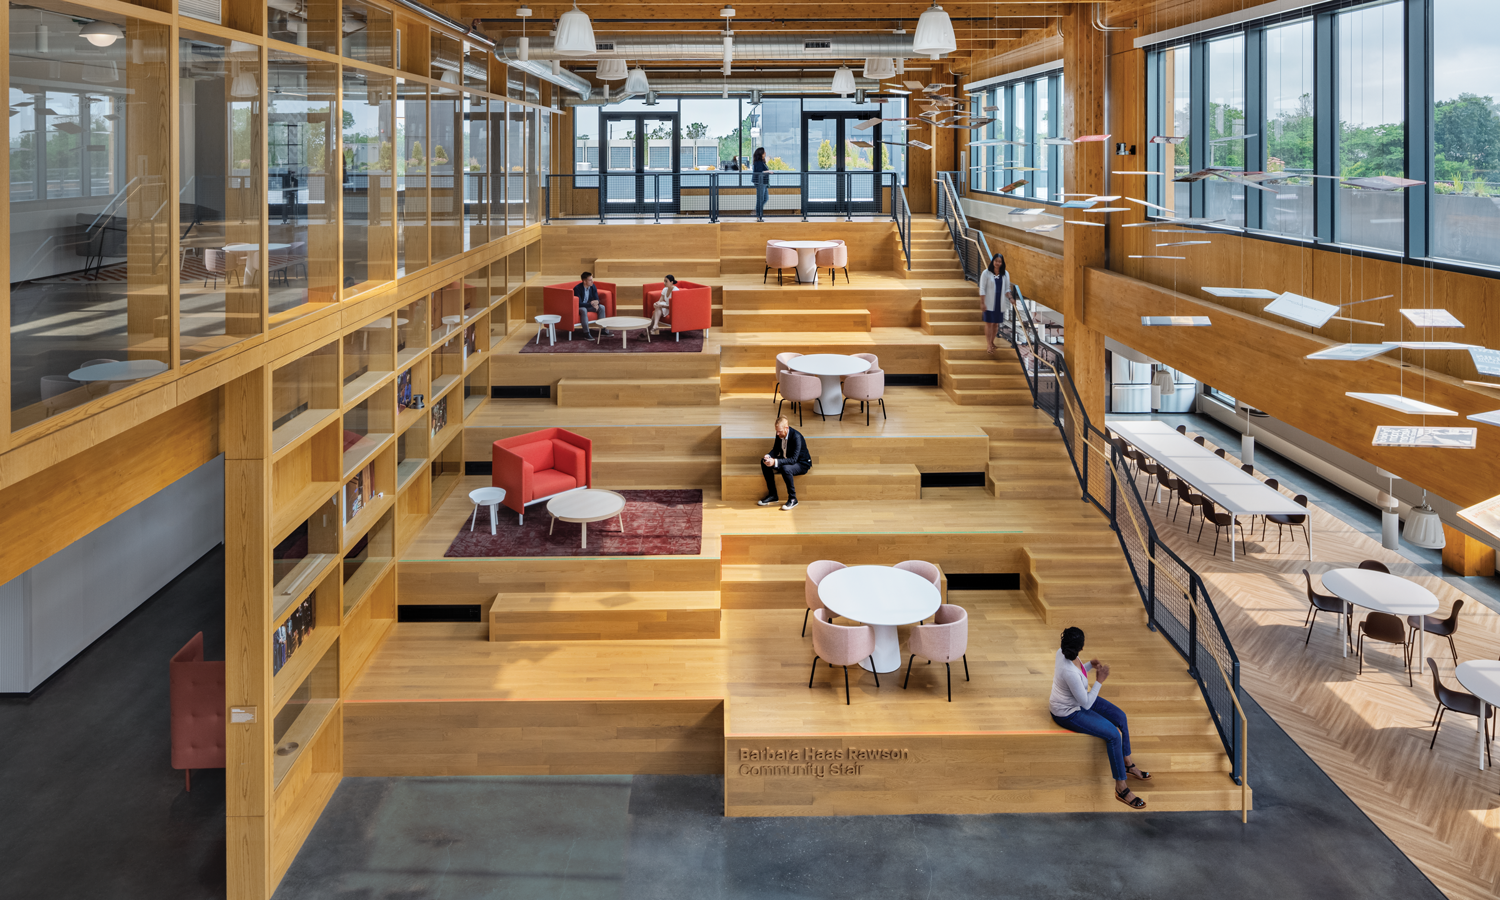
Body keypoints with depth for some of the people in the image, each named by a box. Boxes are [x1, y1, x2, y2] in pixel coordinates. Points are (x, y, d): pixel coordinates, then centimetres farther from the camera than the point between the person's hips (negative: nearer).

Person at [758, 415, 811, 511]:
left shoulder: (796, 437, -30)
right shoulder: (780, 434, -9)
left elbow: (794, 459, -33)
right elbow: (776, 449, 5)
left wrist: (775, 462, -41)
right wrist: (768, 456, -18)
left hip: (802, 464, -8)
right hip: (786, 460, 8)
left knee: (786, 468, -38)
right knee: (764, 462, -11)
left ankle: (792, 499, -19)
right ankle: (772, 495, -3)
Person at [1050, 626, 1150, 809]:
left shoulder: (1062, 652, -12)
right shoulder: (1070, 673, -38)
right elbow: (1086, 703, -26)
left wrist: (1091, 665, -6)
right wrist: (1099, 681, -20)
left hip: (1077, 699, 10)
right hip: (1068, 713, -10)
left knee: (1120, 717, 10)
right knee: (1113, 734, -15)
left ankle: (1127, 765, 27)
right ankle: (1121, 788, -4)